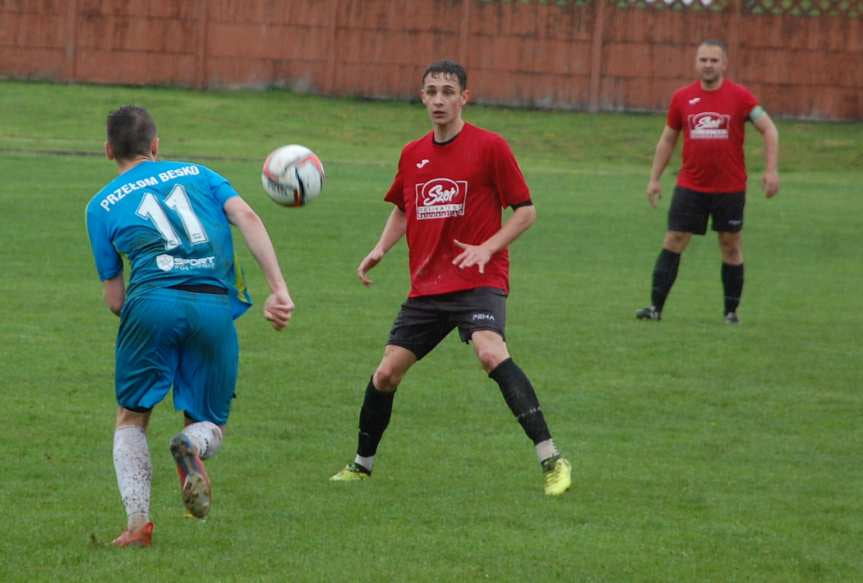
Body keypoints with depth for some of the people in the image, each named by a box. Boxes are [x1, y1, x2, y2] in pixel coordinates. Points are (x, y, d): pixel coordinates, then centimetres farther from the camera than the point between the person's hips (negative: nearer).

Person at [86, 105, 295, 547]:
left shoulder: (102, 205, 20)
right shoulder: (197, 174, 24)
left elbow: (114, 300, 17)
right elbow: (247, 218, 6)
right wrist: (278, 290, 0)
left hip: (150, 301, -1)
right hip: (215, 307, 1)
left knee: (131, 419, 17)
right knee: (210, 424, 17)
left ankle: (137, 521, -3)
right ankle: (193, 445, -20)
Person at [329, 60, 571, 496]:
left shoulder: (489, 147, -5)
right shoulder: (412, 154, 11)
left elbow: (525, 211, -2)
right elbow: (402, 210, 27)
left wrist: (487, 247, -17)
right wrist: (380, 249, 8)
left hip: (478, 281, -6)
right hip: (425, 287, 6)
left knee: (491, 353, -30)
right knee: (386, 372, 4)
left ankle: (551, 459, -30)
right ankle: (362, 464, 27)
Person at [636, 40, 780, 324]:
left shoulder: (739, 96, -5)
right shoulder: (682, 98, 2)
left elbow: (769, 129, -4)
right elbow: (667, 139, 12)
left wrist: (771, 170, -13)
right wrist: (654, 178, 9)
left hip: (730, 188, -2)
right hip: (690, 187, 2)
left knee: (731, 247, 6)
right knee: (673, 243, -4)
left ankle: (731, 311, 17)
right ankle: (656, 307, -4)